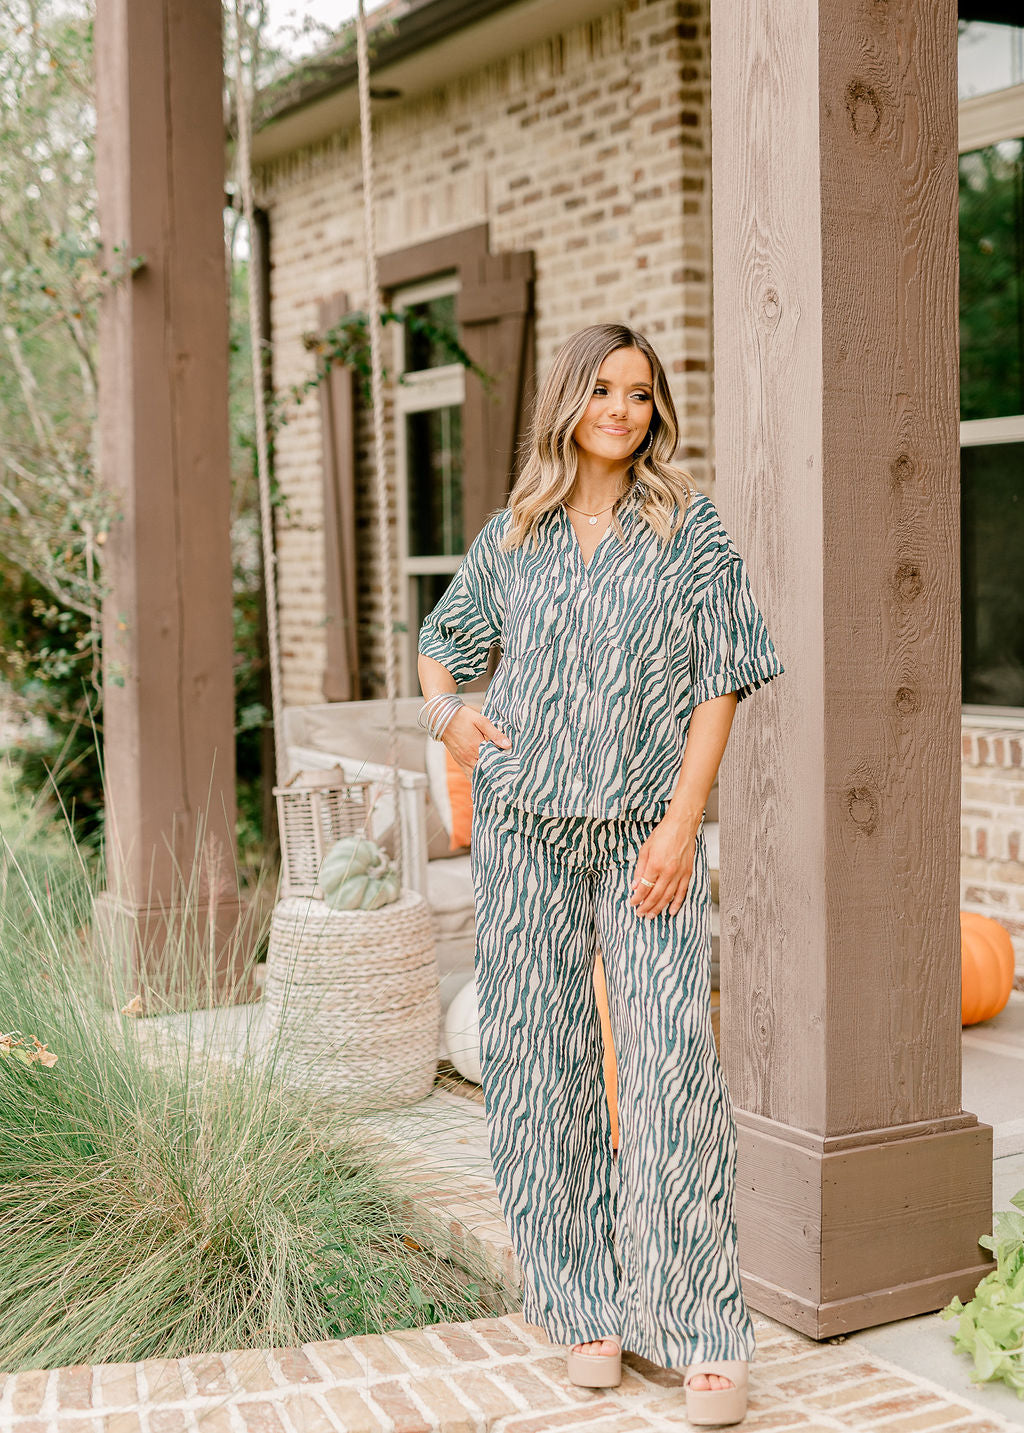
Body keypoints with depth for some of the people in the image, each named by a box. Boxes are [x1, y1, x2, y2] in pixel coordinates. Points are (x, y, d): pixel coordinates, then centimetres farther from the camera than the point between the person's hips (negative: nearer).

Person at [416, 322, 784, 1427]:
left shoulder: (689, 527, 4)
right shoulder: (511, 537, 10)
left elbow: (719, 681, 0)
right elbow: (442, 638, 25)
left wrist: (682, 824, -10)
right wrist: (446, 714, 4)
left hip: (646, 834, -2)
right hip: (524, 829, 3)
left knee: (672, 1068, -9)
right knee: (541, 1065, 4)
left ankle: (702, 1332, 0)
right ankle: (585, 1306, 18)